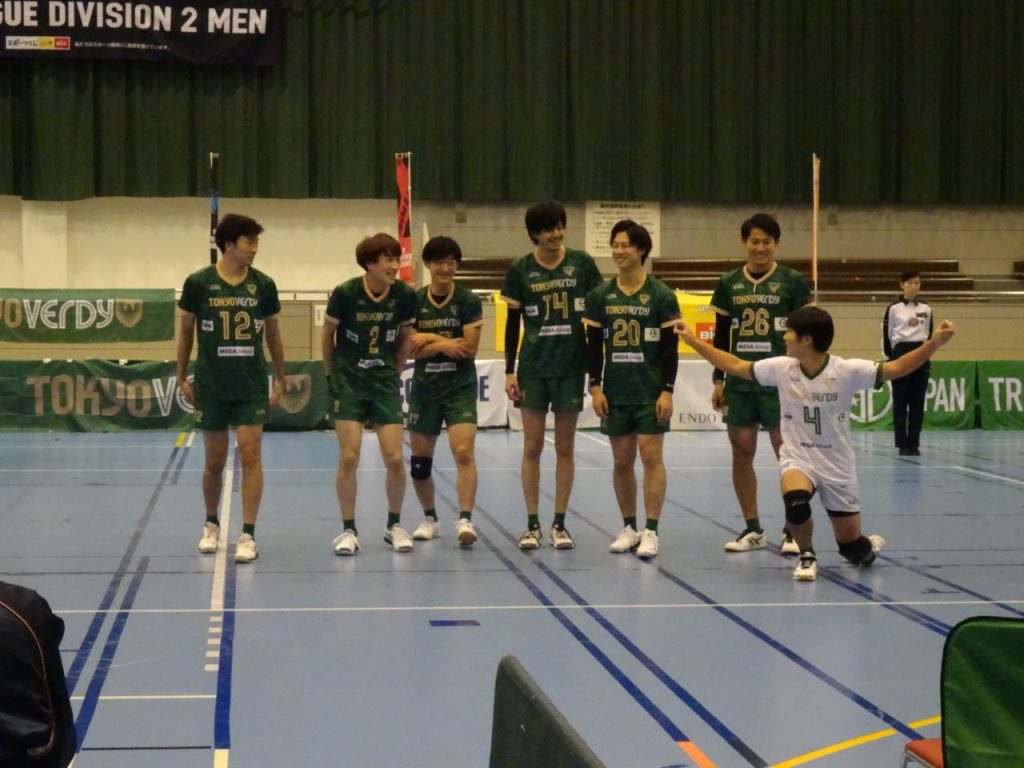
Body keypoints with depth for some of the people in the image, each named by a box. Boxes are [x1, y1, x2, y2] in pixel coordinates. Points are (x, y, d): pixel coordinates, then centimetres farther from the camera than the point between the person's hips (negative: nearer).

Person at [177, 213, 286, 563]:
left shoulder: (263, 285, 0)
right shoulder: (198, 283, -5)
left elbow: (273, 335, 9)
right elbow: (186, 331, 6)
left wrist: (280, 380, 8)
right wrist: (182, 377, 5)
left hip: (252, 387, 1)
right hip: (211, 387, 0)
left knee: (250, 456, -7)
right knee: (214, 462, 9)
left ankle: (248, 535, -3)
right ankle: (211, 525, 30)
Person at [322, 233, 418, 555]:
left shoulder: (405, 296, -8)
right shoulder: (345, 293, -14)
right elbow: (327, 336, 2)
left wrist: (394, 373, 11)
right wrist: (333, 376, 10)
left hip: (385, 383, 2)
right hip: (348, 383, -2)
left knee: (395, 458, -4)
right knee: (349, 458, -6)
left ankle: (394, 525, 15)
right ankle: (348, 530, 7)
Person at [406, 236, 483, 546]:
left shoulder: (468, 301, -5)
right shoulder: (414, 301, 0)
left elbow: (469, 348, -13)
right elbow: (411, 349, -5)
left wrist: (430, 339, -13)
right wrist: (445, 344, -17)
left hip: (460, 389, -3)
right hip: (424, 389, 3)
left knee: (464, 452, -18)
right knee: (419, 460, 9)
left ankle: (465, 520, -20)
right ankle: (429, 518, 28)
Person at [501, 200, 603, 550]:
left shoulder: (581, 263, -1)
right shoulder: (520, 269, -1)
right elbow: (513, 322, 4)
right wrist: (510, 371, -1)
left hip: (571, 366, 0)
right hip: (533, 367, 0)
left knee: (565, 448, 5)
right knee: (532, 446, 2)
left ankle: (560, 524, 13)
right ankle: (532, 524, 10)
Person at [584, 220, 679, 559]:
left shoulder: (662, 296, -3)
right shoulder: (599, 297, 5)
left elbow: (670, 347, -4)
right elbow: (594, 345, 8)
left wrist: (668, 390, -9)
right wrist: (595, 387, 0)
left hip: (651, 392, -3)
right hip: (615, 393, 3)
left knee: (652, 456, -6)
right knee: (621, 460, 7)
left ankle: (651, 532, -3)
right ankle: (629, 528, 18)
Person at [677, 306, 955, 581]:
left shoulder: (846, 371, -15)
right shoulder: (781, 368, -6)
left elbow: (895, 368, -16)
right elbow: (735, 366, 5)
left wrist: (935, 342, -30)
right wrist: (692, 340, 4)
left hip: (837, 466, -1)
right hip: (797, 459, 1)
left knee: (852, 547, 3)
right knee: (795, 499, -35)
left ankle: (868, 545, 44)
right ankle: (807, 555, -5)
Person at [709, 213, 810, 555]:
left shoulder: (792, 281, -1)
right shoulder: (729, 283, 7)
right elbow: (721, 335, 12)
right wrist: (718, 381, 8)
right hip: (739, 382, 3)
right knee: (741, 454, 5)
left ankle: (792, 531, 5)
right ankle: (752, 530, 16)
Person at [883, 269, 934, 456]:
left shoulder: (926, 309, 9)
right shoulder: (893, 308, -1)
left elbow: (929, 334, 14)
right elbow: (886, 335, 1)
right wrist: (889, 358, -3)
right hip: (900, 354, -3)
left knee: (918, 402, 3)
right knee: (900, 401, -1)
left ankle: (914, 443, 8)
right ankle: (902, 444, 4)